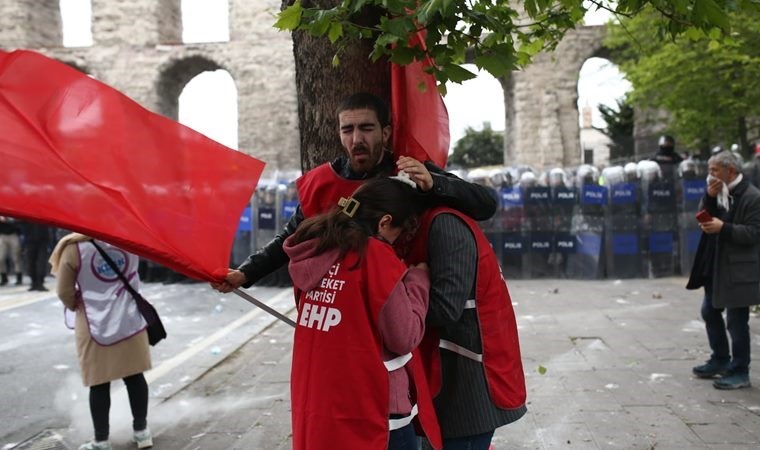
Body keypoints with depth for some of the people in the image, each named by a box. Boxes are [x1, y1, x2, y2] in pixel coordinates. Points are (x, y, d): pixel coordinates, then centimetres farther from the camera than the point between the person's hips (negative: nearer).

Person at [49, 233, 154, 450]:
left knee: (99, 385, 8)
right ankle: (141, 430, 27)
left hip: (94, 325, -3)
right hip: (130, 320, 3)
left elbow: (64, 291, -5)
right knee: (135, 377, 14)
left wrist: (77, 307, 13)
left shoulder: (74, 247, -13)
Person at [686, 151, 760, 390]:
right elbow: (704, 217, 5)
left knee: (736, 321, 0)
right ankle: (720, 360, 34)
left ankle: (740, 371, 13)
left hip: (738, 269, -8)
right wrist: (709, 197, -8)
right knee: (710, 311, 18)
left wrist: (723, 228, -26)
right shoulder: (719, 192, 9)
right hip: (715, 266, 8)